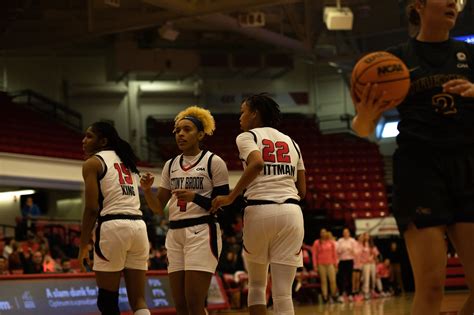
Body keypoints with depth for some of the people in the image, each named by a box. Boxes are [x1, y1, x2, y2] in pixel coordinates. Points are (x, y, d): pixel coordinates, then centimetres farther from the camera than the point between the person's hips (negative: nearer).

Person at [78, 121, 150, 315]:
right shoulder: (126, 161, 23)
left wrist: (83, 246, -4)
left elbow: (92, 208, -8)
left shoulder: (92, 163, 1)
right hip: (138, 226, 7)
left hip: (113, 227, -7)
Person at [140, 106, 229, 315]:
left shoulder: (213, 162, -3)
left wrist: (194, 197, -19)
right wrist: (147, 190, -5)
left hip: (202, 233, -6)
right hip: (175, 234, 6)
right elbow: (159, 208, 14)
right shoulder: (170, 165, 14)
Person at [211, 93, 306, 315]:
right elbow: (302, 190, 17)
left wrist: (230, 197, -11)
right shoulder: (291, 142, 20)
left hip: (260, 211, -3)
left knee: (256, 285, 16)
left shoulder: (247, 137, 6)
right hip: (292, 212, 3)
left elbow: (256, 164, -17)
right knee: (283, 294, 0)